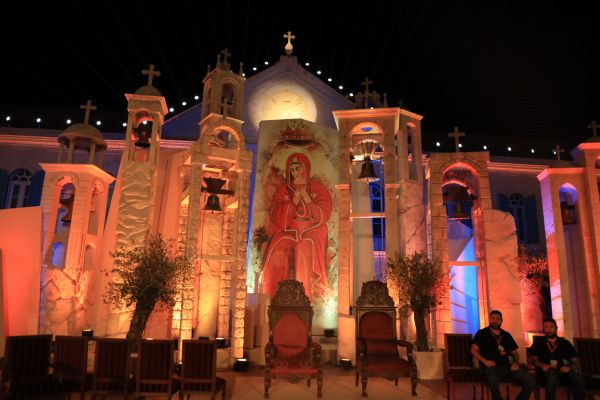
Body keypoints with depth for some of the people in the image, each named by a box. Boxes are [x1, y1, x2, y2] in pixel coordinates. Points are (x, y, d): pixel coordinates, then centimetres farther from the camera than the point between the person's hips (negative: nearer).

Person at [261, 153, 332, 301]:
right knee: (277, 252, -28)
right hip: (289, 230, 2)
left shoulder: (318, 188, 5)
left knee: (305, 251, -33)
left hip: (312, 230, -1)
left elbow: (324, 215, -2)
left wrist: (308, 201, -15)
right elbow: (276, 217, -1)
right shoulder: (283, 190, 9)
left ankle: (306, 296, -26)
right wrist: (293, 203, -13)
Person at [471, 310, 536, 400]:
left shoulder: (506, 335, 20)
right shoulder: (482, 333, 6)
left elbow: (514, 352, 25)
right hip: (492, 366, -5)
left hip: (508, 366, 5)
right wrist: (485, 361, -15)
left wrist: (516, 363, 3)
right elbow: (474, 350, 1)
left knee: (531, 382, -15)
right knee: (492, 380, -39)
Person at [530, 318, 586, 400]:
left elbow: (576, 363, 12)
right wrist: (542, 365, -12)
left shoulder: (565, 343, 14)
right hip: (545, 371, -2)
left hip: (562, 370, 2)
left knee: (578, 378, -30)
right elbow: (534, 360, 10)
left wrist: (569, 367, -10)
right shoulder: (538, 342, 11)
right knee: (552, 375, -38)